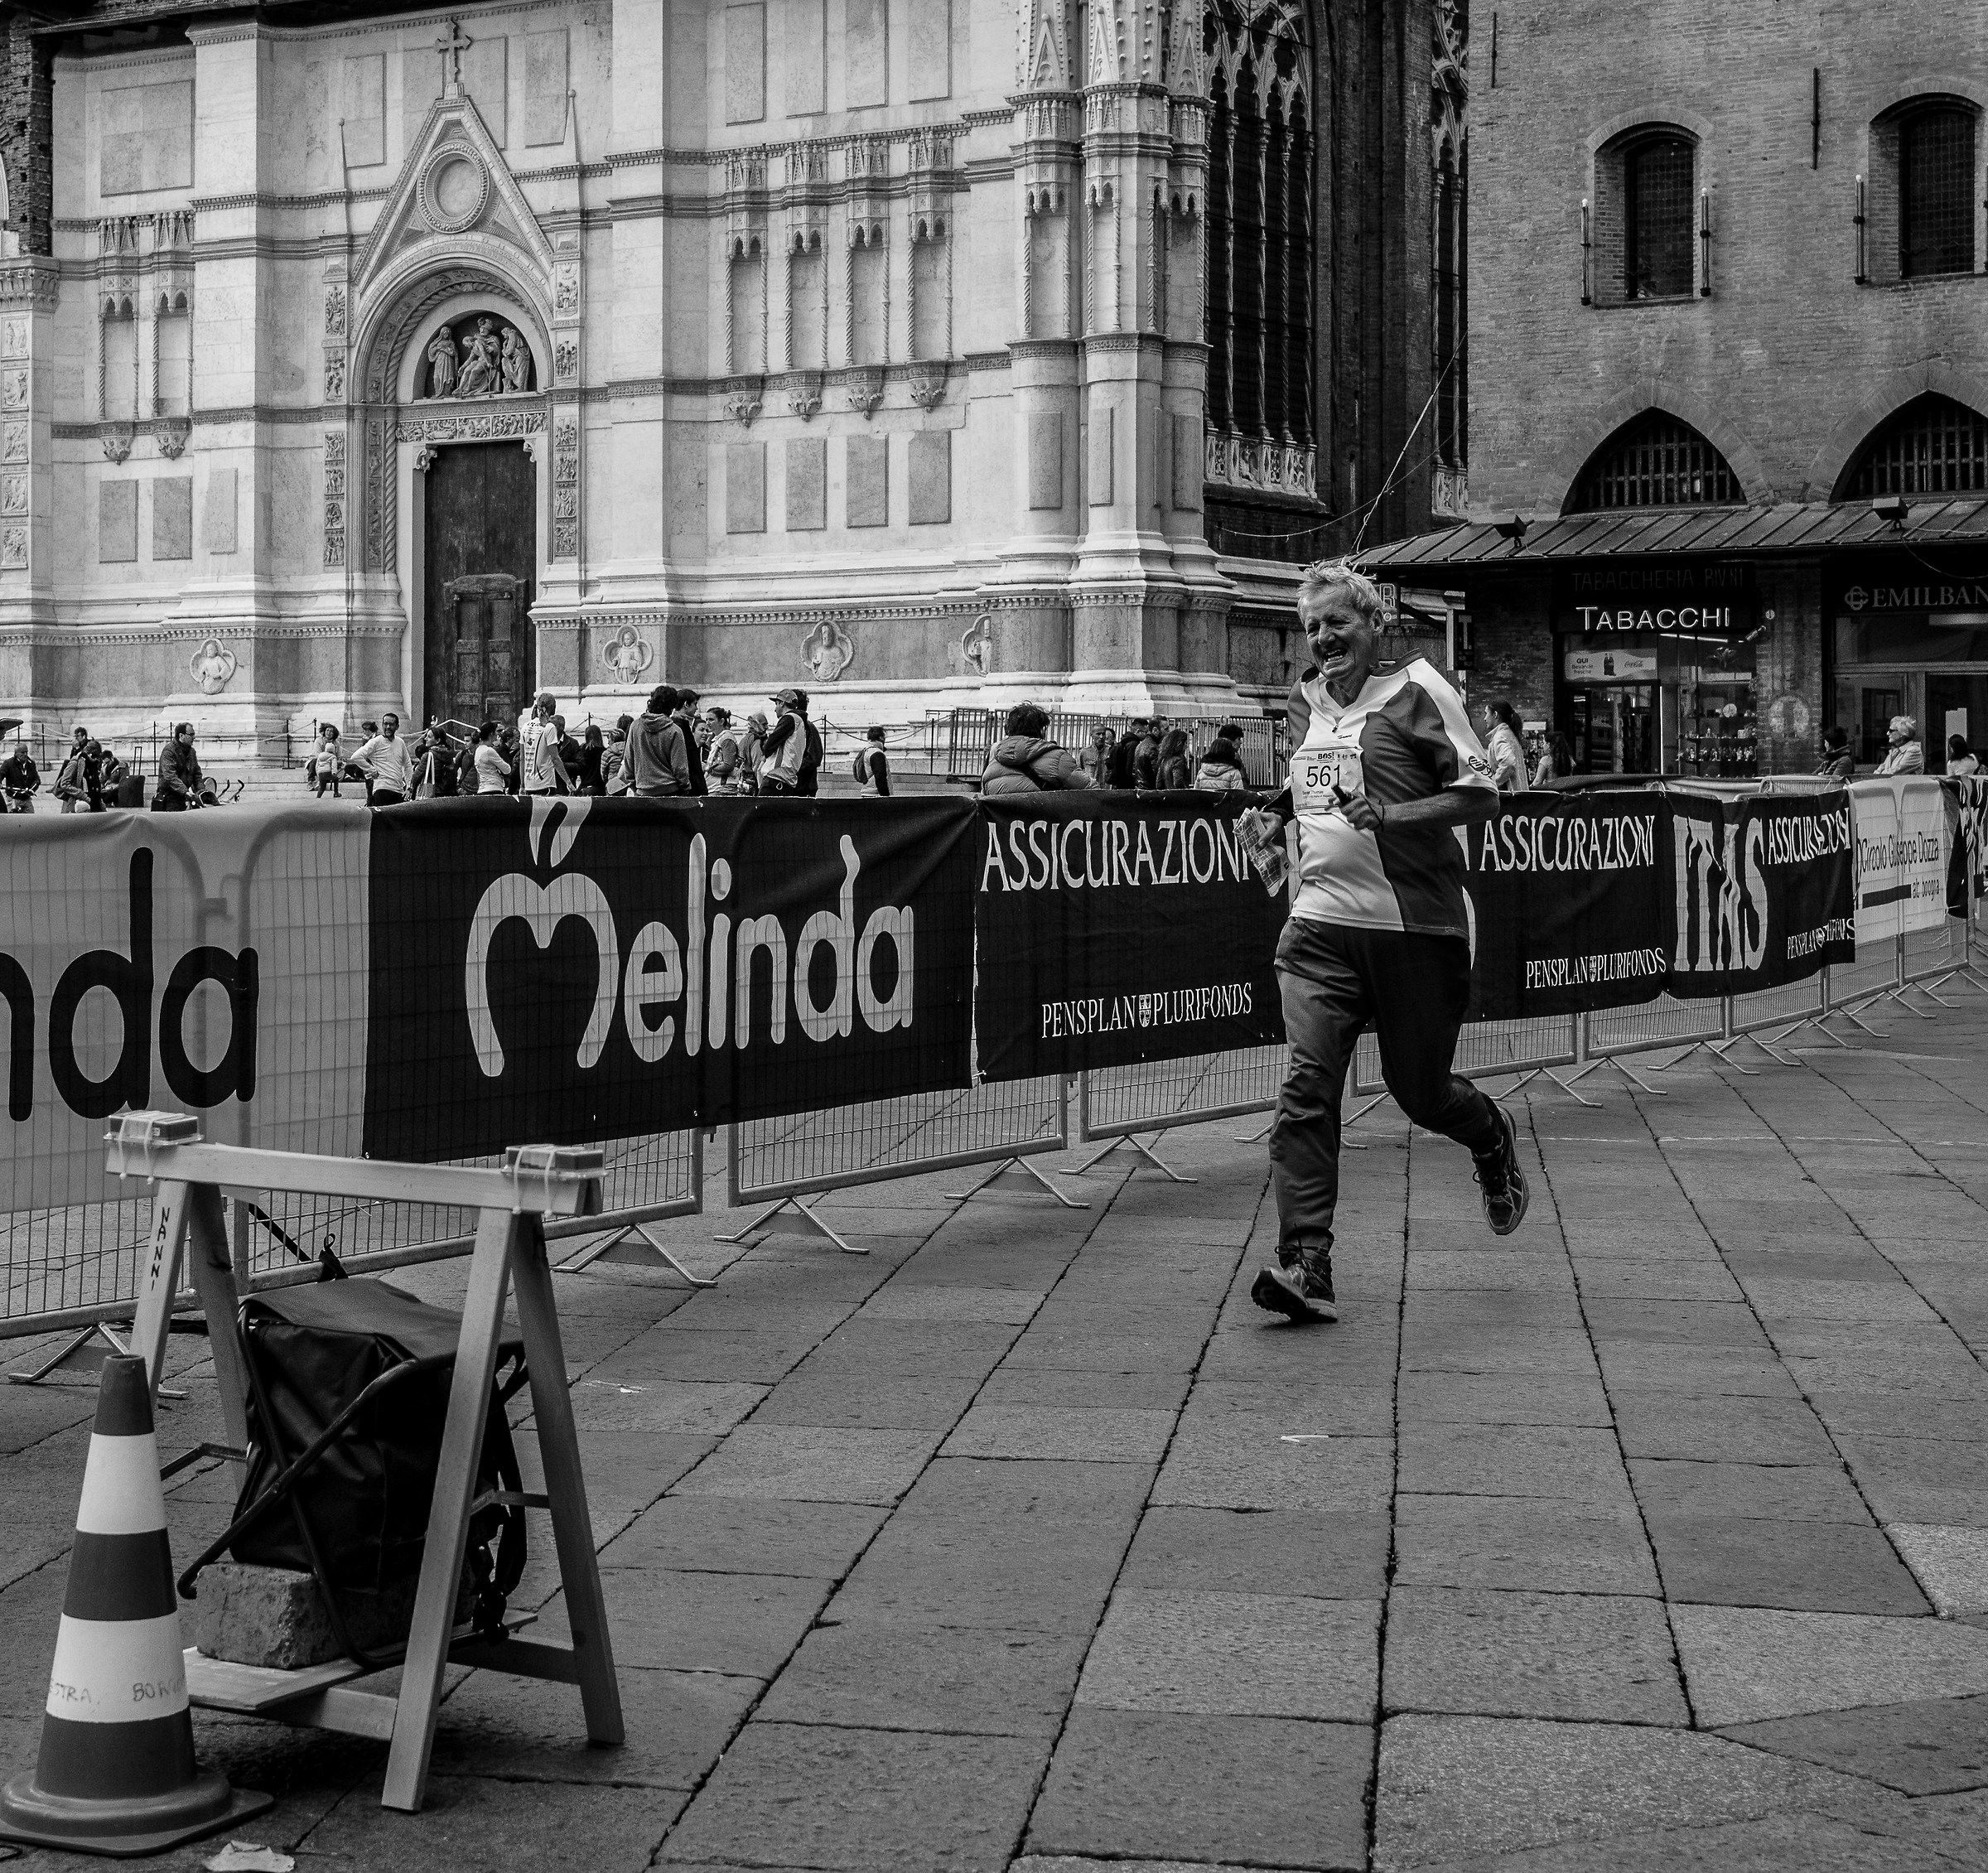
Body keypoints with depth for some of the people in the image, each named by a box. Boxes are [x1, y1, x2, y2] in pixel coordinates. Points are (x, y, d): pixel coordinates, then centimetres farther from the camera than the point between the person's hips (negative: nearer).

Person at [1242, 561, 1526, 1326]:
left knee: (1420, 1091, 7)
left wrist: (1393, 815, -20)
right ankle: (1306, 1267, -15)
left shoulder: (1415, 690, -6)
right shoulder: (1307, 697, 14)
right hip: (1321, 921, 4)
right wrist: (1278, 813, 12)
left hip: (1414, 926, -4)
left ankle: (1494, 1143, 43)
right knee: (1307, 1087, -11)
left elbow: (1482, 794, -9)